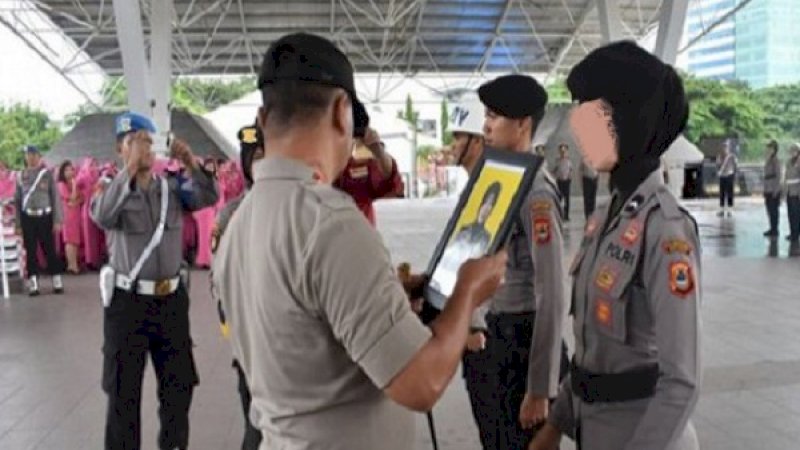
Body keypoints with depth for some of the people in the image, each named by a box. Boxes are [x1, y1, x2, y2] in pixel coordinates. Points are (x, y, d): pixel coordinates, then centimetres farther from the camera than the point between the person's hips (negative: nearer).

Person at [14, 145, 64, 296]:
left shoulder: (47, 174, 1)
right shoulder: (21, 176, 6)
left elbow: (55, 197, -1)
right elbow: (17, 200, 6)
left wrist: (57, 220, -7)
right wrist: (18, 223, 2)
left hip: (45, 216, -2)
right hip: (28, 218, 2)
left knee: (50, 249, 4)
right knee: (31, 251, 5)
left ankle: (57, 281, 11)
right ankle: (33, 284, 11)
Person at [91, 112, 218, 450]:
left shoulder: (173, 186, 3)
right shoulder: (113, 190, -5)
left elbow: (209, 198, -11)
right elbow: (102, 217, -26)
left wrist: (191, 163, -25)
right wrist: (130, 169, -31)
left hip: (172, 298, 3)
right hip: (127, 301, -3)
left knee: (179, 383, 15)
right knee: (124, 391, 8)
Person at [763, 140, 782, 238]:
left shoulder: (776, 160, -12)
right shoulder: (768, 160, 13)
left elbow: (778, 175, -14)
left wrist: (776, 190, -17)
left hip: (774, 189, -8)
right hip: (768, 189, 8)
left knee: (774, 210, -3)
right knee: (769, 210, 12)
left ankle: (775, 230, 3)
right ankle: (772, 229, 19)